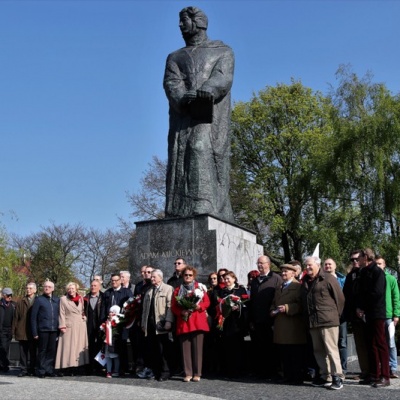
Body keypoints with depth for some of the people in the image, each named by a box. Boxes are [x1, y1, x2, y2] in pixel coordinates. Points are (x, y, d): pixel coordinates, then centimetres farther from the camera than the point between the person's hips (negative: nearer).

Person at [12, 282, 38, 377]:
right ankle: (23, 369, 10)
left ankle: (31, 369, 12)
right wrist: (15, 330, 1)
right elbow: (16, 317, 8)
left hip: (33, 332, -1)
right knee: (23, 352, 4)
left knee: (32, 352, 4)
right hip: (22, 332, 1)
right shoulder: (21, 302, 8)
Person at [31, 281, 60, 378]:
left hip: (54, 330, 3)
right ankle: (41, 371, 10)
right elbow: (33, 317, 0)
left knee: (52, 351, 4)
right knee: (42, 351, 2)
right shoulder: (39, 300, 2)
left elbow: (60, 314, 13)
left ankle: (49, 370, 13)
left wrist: (59, 327, 3)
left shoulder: (57, 300, 12)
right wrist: (35, 332, -6)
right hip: (43, 330, -3)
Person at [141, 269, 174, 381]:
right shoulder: (148, 291, 23)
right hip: (149, 325, 6)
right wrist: (143, 323, 13)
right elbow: (144, 308, 20)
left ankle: (165, 373, 2)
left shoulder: (168, 289, 3)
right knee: (151, 349, 3)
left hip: (161, 324, -6)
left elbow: (170, 306, -6)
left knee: (162, 350, -5)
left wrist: (168, 321, -16)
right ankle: (155, 372, 11)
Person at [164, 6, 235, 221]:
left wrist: (207, 91, -26)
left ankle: (207, 212, -34)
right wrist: (185, 99, -19)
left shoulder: (223, 51, 19)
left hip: (212, 115, -3)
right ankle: (181, 215, -19)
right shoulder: (175, 57, 26)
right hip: (184, 115, 3)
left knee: (203, 153, -23)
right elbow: (171, 83, 5)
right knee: (182, 160, -12)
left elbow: (223, 78, -2)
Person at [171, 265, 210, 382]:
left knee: (197, 348, -2)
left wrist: (199, 306, -14)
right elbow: (173, 307, 9)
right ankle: (188, 374, 5)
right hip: (183, 322, 1)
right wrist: (181, 312, -10)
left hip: (197, 321, -1)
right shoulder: (178, 290, 14)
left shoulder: (200, 287, 10)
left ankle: (197, 374, 4)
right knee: (185, 348, -1)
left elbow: (207, 302, 5)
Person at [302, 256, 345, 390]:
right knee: (318, 350, 10)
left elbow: (340, 298, -5)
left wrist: (336, 315, 0)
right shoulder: (305, 282, 16)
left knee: (331, 349, -7)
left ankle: (337, 377, -1)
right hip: (312, 322, 7)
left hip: (328, 320, -7)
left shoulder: (328, 278, -5)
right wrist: (308, 318, 15)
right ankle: (325, 376, 19)